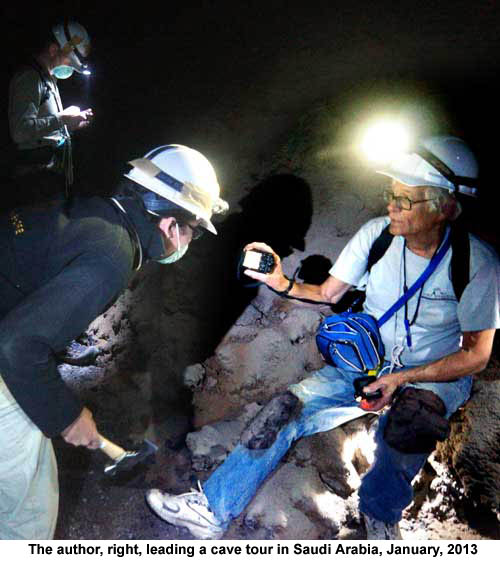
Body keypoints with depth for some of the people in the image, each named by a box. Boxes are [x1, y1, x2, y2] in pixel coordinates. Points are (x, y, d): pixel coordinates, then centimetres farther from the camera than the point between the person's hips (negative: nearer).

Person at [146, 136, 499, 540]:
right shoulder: (376, 234, -9)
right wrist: (285, 285, -20)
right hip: (367, 365, 4)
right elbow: (328, 293, 0)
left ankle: (380, 513, -6)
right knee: (290, 408, -16)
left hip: (438, 375, -3)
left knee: (411, 419, -38)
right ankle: (213, 510, -4)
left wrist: (404, 378, -23)